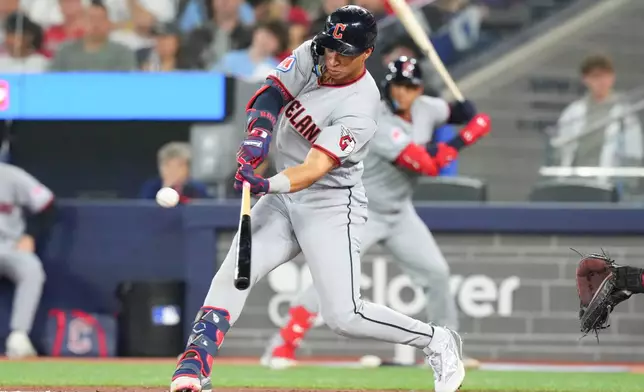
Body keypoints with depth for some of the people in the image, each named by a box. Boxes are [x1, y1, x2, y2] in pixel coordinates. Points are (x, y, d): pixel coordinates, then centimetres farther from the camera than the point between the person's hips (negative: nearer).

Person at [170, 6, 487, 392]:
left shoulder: (359, 109, -26)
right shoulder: (312, 55, -5)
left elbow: (314, 169, -34)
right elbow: (270, 94, -9)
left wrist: (269, 185, -52)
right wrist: (258, 135, -30)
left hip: (331, 206, -7)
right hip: (282, 198, 7)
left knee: (344, 316, -12)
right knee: (232, 275, -10)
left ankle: (437, 342, 5)